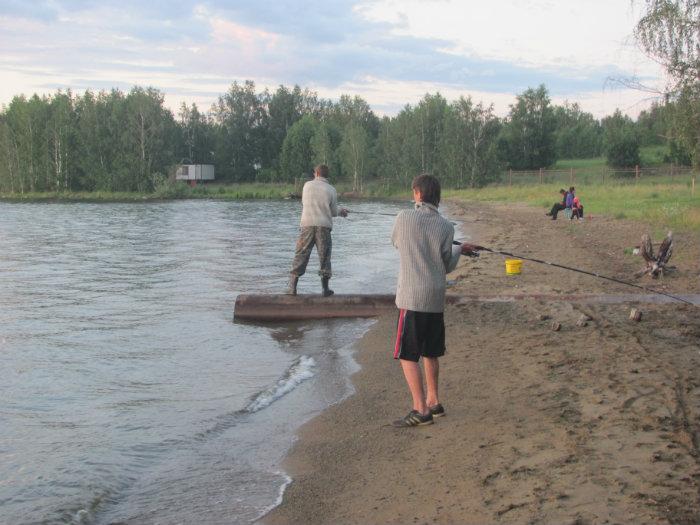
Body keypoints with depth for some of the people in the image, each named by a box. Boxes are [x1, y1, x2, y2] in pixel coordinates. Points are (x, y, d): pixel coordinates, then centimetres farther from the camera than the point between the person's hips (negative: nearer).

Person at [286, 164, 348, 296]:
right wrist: (341, 211, 26)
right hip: (324, 226, -1)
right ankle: (325, 288, 11)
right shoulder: (331, 190, 1)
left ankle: (292, 287, 2)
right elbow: (333, 212, 1)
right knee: (324, 256, 8)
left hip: (307, 224, 1)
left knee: (301, 255, 5)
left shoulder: (307, 185, 5)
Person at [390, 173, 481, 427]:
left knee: (407, 356, 0)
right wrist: (459, 250, 24)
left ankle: (421, 410, -3)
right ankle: (433, 402, 28)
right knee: (430, 353, 19)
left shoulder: (404, 218, -6)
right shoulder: (446, 227, 0)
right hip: (436, 298, 5)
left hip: (411, 297, -4)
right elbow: (447, 266, 4)